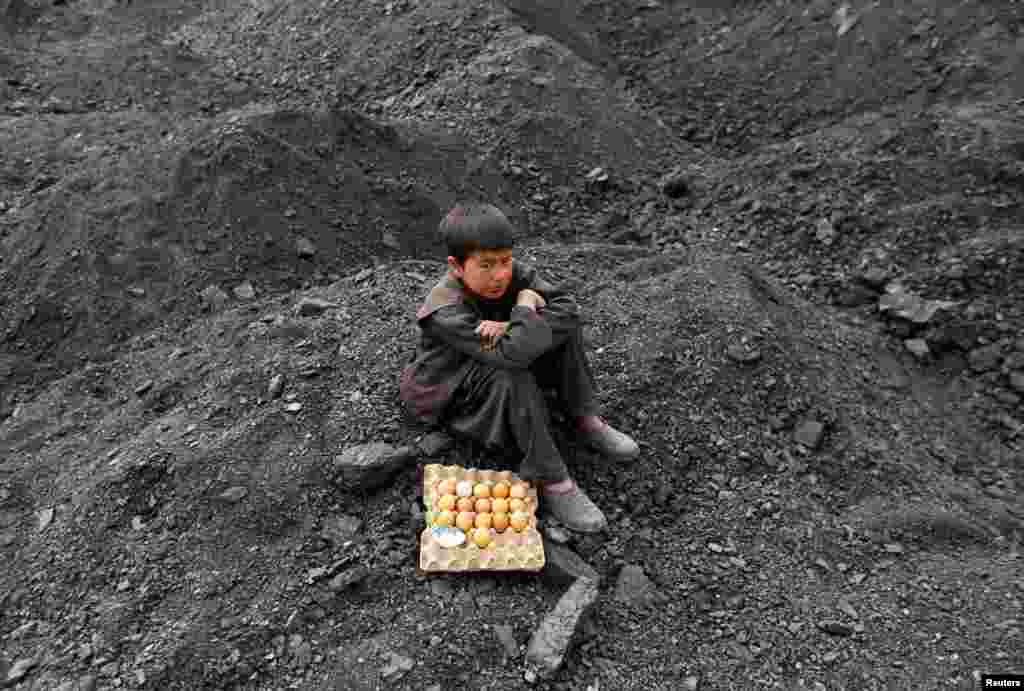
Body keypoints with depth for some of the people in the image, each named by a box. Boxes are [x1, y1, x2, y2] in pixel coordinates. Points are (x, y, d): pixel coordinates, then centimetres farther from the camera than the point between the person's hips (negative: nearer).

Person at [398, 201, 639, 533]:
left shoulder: (513, 273, -15)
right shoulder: (446, 312, -34)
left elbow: (568, 309, -23)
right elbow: (512, 353, -46)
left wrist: (511, 328, -34)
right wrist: (526, 306, -29)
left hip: (502, 368, 7)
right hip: (448, 395, -6)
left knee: (564, 325, -11)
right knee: (511, 375, -39)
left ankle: (586, 420, -4)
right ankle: (550, 480, -27)